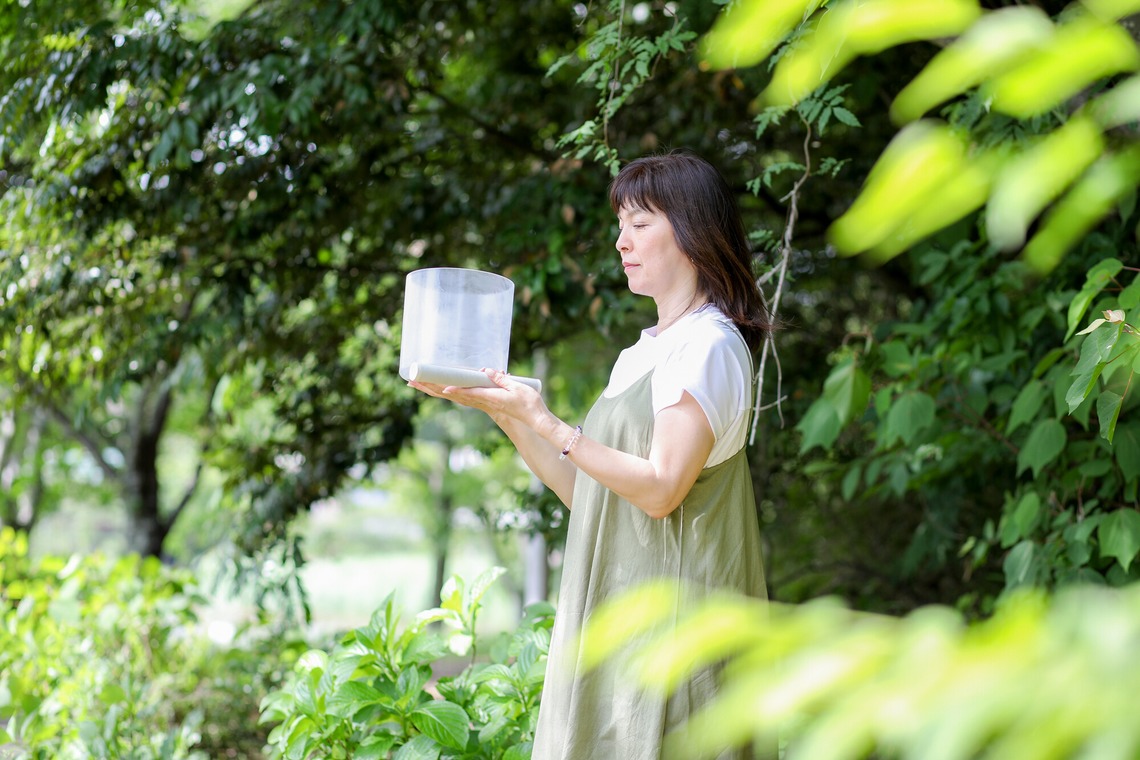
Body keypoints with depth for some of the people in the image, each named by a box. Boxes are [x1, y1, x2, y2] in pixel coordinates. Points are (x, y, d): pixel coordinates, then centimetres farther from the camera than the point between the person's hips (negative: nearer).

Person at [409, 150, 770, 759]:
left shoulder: (708, 346, -9)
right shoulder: (645, 352, 18)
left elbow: (660, 489, -19)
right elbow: (582, 492, 15)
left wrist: (541, 419, -17)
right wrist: (498, 409, 7)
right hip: (613, 606, 8)